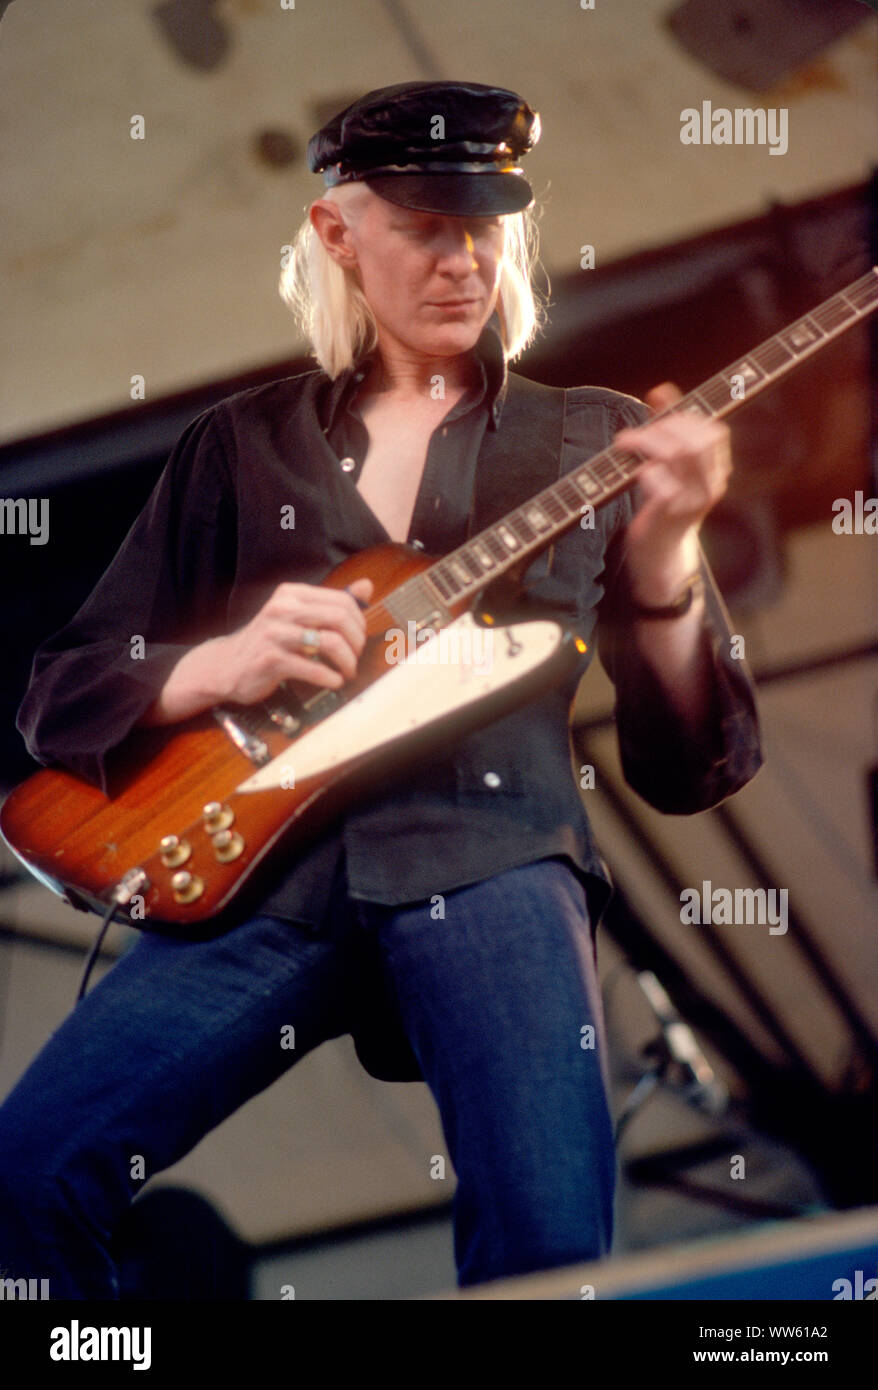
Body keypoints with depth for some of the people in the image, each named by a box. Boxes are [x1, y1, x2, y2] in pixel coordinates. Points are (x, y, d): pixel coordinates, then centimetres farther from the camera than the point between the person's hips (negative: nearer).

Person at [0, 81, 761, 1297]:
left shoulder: (591, 442, 14)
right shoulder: (243, 445, 17)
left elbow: (689, 769, 8)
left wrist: (664, 560, -10)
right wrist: (220, 670, -5)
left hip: (487, 850, -2)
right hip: (264, 854, 2)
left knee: (549, 1248, -27)